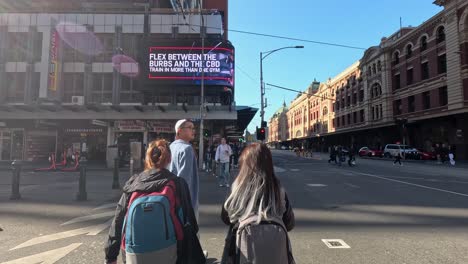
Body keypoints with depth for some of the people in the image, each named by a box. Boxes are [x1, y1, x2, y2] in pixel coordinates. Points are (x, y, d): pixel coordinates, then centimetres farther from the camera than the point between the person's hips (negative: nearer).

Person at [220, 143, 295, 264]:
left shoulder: (239, 187, -6)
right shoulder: (278, 189, -1)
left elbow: (226, 218, 8)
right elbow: (290, 223, 7)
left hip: (246, 248, -2)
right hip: (276, 249, 2)